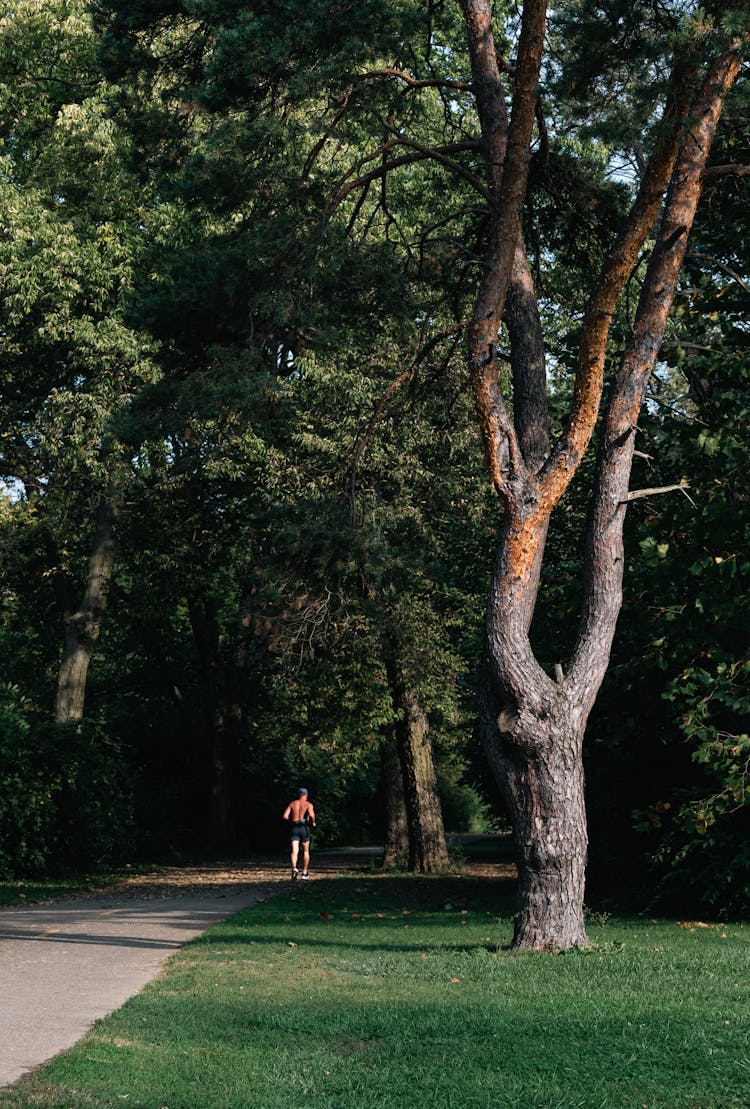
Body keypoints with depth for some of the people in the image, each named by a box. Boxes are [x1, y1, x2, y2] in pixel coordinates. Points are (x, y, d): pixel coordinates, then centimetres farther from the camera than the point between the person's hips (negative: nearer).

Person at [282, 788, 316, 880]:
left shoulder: (292, 804, 11)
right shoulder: (308, 804, 2)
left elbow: (285, 816, 1)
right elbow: (311, 815, -17)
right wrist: (313, 822, 2)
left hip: (294, 827, 1)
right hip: (304, 827, -1)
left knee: (295, 851, -8)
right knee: (306, 851, 15)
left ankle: (294, 868, -33)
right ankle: (304, 873, 20)